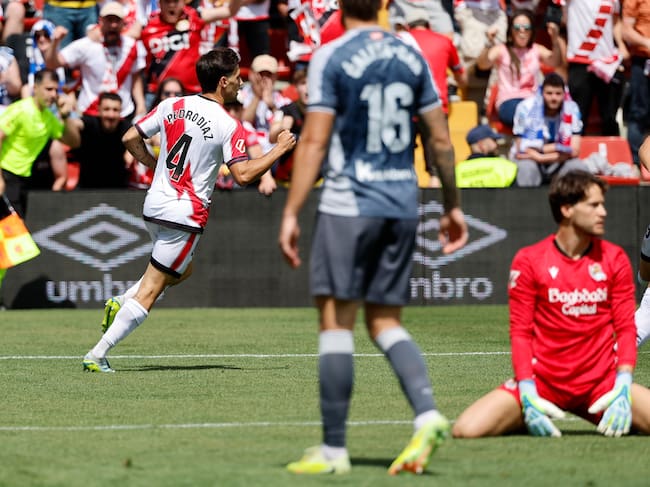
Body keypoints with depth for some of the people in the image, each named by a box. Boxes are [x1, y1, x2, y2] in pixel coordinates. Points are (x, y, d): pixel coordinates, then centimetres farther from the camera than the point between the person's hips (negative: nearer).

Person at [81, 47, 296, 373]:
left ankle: (120, 303, 11)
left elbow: (130, 139, 7)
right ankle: (97, 355, -9)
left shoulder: (171, 106, 4)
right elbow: (243, 175, -18)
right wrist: (278, 150, -6)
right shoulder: (227, 125, -12)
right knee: (149, 293, -3)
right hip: (185, 215, -7)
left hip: (154, 206, 7)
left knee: (184, 269, 29)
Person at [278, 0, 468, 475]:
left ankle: (334, 449, 0)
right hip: (403, 204, 5)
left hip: (349, 202, -5)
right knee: (385, 321, 13)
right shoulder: (410, 56, 8)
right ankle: (427, 413, -9)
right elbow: (441, 138, 10)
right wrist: (453, 205, 19)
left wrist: (291, 213, -9)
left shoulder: (331, 57, -7)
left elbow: (314, 141, -11)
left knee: (335, 319, 0)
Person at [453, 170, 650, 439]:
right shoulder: (529, 261, -2)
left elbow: (625, 328, 3)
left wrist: (623, 388, -12)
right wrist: (527, 394, -13)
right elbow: (520, 332, -1)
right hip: (541, 382, -1)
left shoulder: (615, 259, 4)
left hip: (601, 383, 1)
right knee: (467, 429, -23)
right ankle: (533, 416, 9)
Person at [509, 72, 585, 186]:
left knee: (579, 167, -27)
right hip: (530, 160, -3)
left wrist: (540, 149, -23)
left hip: (559, 162, 3)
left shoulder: (572, 109, -12)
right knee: (527, 167, -37)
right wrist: (557, 148, -17)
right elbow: (522, 152, -18)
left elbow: (573, 151, -14)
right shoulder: (526, 108, -19)